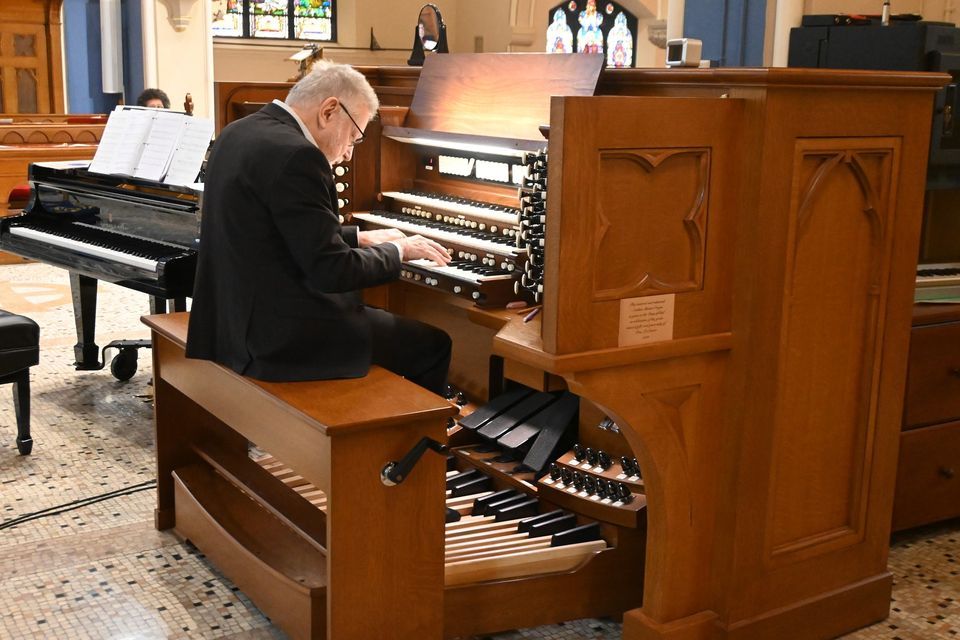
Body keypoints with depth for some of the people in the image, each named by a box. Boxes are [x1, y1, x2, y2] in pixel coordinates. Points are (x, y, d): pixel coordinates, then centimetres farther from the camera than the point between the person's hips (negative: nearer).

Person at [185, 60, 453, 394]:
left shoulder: (239, 133, 8)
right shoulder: (296, 156, -21)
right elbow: (332, 271, -21)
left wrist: (359, 238, 19)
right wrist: (397, 250, -6)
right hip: (281, 333, -10)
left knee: (372, 315, 30)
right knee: (433, 344, 4)